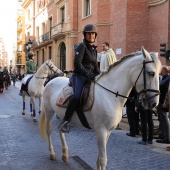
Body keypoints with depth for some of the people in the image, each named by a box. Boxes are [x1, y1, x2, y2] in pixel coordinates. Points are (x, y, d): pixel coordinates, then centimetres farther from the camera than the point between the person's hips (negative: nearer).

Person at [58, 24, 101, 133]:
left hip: (90, 76, 8)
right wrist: (88, 74, -22)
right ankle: (64, 123, -25)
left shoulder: (94, 49, 19)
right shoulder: (82, 46, -3)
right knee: (77, 97, -29)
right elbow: (77, 63, -14)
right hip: (79, 76, -8)